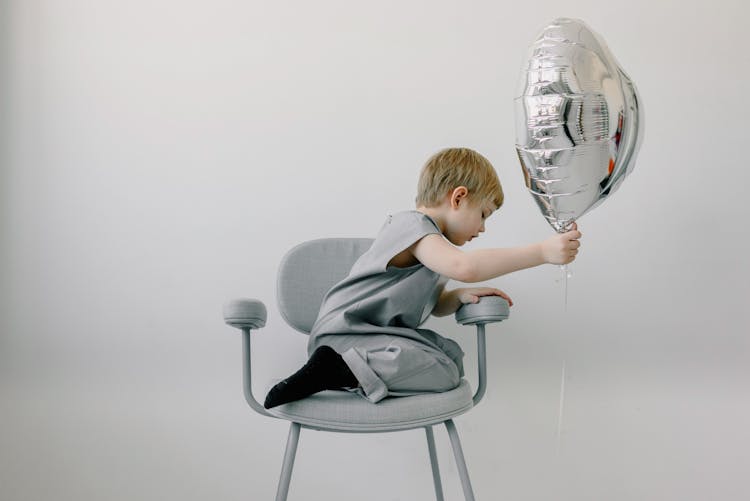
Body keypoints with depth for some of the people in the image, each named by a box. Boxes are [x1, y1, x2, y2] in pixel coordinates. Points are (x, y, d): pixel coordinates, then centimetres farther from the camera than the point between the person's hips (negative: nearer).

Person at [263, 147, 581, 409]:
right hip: (345, 331, -10)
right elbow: (464, 266, -32)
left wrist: (461, 296, 3)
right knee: (443, 372, -24)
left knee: (451, 355, -7)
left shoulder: (432, 243, 20)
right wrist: (543, 251, -30)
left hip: (382, 332, 10)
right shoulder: (412, 225, -13)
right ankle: (337, 368, -25)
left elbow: (433, 304, 26)